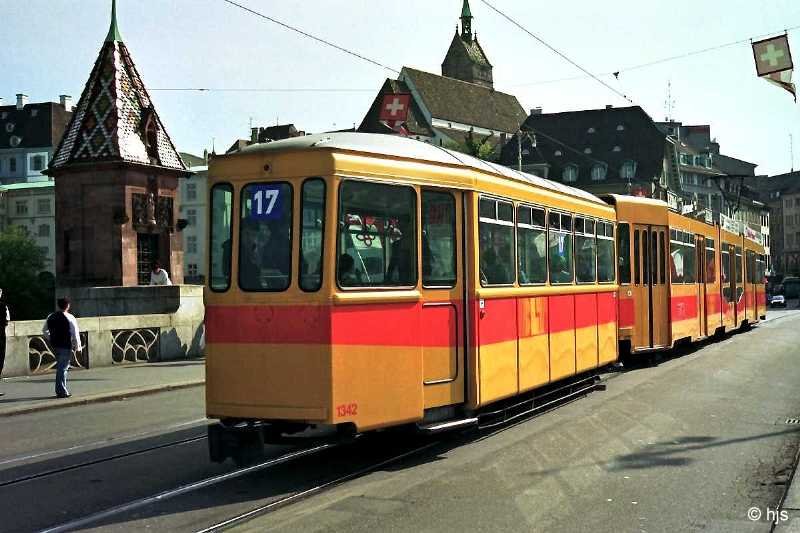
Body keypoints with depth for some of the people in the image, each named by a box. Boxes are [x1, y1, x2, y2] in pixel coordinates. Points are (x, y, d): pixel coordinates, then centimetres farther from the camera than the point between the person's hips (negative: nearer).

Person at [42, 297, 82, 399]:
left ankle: (60, 390, 21)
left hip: (55, 345, 6)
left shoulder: (50, 317, 7)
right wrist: (78, 347, -1)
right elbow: (75, 334, -10)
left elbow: (44, 331, 16)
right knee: (63, 368, -2)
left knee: (60, 367, 18)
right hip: (66, 346, -6)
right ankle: (62, 392, -1)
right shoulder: (70, 318, -11)